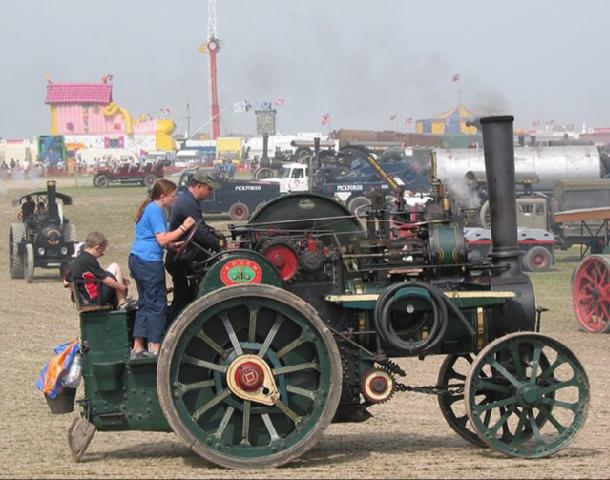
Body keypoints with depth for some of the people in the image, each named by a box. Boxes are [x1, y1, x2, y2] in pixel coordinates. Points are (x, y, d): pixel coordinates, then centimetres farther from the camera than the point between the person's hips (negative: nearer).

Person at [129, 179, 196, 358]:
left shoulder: (149, 208, 17)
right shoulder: (156, 210, -13)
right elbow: (162, 239, -19)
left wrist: (173, 246, 15)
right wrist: (183, 228, -16)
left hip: (138, 260, 10)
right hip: (150, 262, -10)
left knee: (145, 303, 13)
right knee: (157, 304, -4)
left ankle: (138, 348, 14)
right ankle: (155, 348, -3)